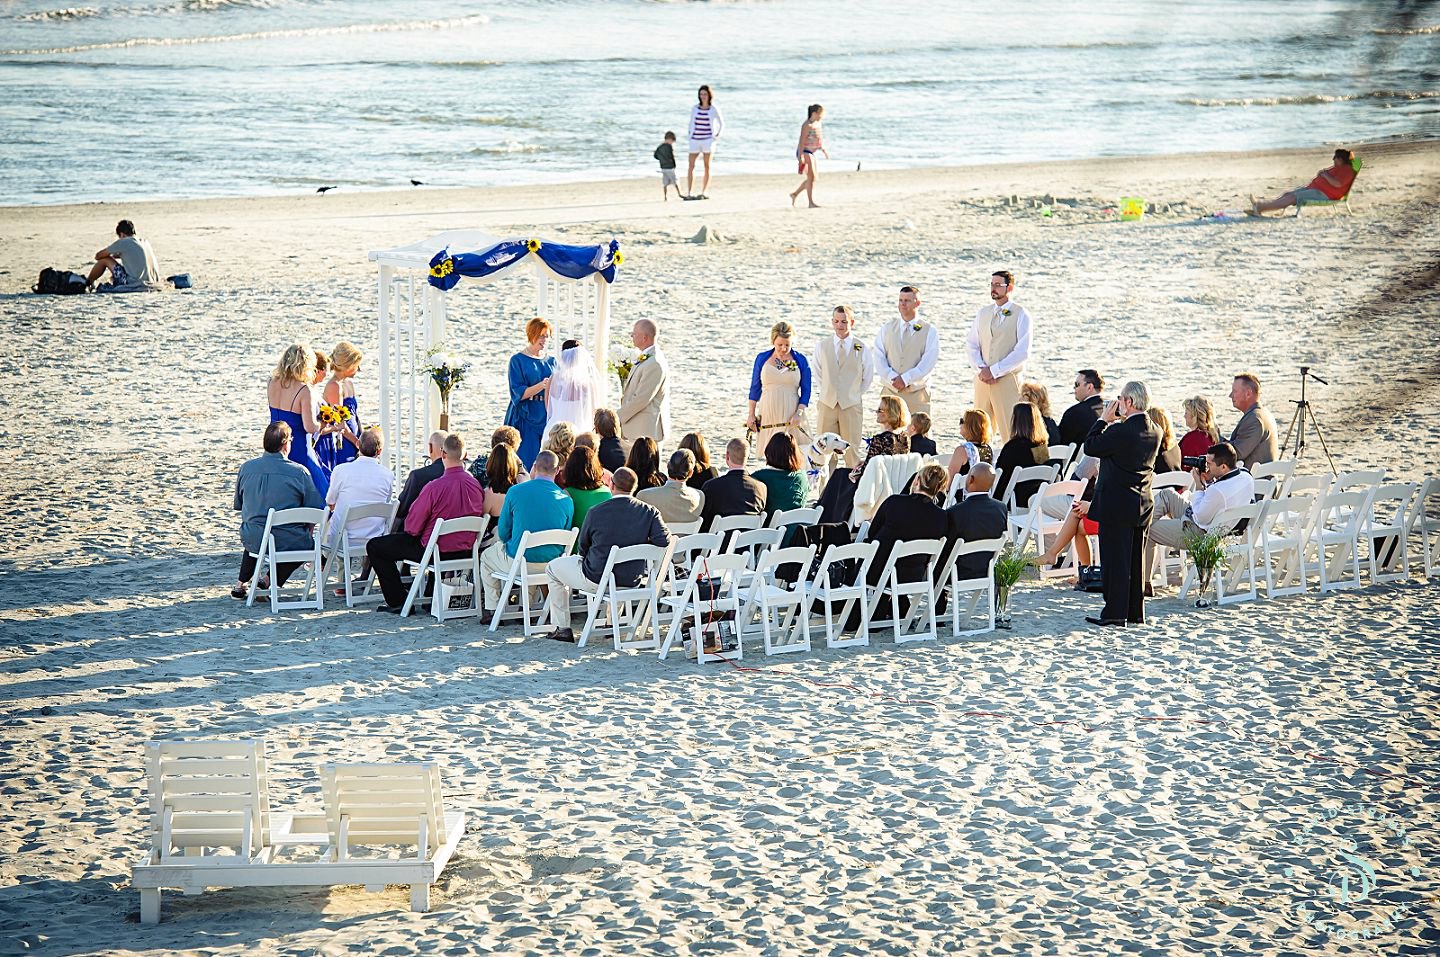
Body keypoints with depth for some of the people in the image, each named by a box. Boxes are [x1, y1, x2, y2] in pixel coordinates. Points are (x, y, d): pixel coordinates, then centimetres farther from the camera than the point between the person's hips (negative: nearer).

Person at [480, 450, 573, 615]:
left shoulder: (515, 492, -10)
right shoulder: (566, 500, -4)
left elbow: (503, 533, -1)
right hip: (551, 561, 3)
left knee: (487, 556, 28)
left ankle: (493, 611, 26)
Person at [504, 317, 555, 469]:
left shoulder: (551, 362, 13)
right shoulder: (518, 360, -1)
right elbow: (518, 393, -10)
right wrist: (541, 386, -24)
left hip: (547, 419, 4)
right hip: (525, 420, -4)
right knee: (525, 464, -9)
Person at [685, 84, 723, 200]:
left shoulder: (714, 109, -1)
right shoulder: (694, 108, 4)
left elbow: (721, 123, 11)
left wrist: (717, 136, 2)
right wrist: (690, 135, 8)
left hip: (708, 140, -2)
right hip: (695, 140, 2)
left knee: (707, 167, 0)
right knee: (691, 166, -6)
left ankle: (703, 193, 4)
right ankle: (689, 193, -8)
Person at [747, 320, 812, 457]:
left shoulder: (801, 361, 2)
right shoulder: (762, 359, 6)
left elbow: (806, 391, 4)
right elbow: (755, 388, 12)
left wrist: (799, 413, -8)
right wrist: (751, 415, 8)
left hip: (790, 416, -1)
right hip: (768, 415, 1)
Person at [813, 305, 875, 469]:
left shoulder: (863, 349, -3)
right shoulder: (821, 346, 3)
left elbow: (868, 378, 10)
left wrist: (855, 395, 11)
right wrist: (826, 392, 13)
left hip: (852, 406, -2)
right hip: (826, 405, 2)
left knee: (852, 451, 0)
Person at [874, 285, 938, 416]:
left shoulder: (929, 331, 3)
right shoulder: (887, 328, 11)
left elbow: (927, 363, -7)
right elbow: (879, 358, 3)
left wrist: (905, 379, -16)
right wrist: (892, 379, -12)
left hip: (916, 394, -2)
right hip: (890, 392, 2)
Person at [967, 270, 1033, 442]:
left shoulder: (1021, 315, -2)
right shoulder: (983, 313, 14)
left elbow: (1022, 352, -9)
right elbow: (971, 345, 13)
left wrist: (994, 371, -13)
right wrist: (981, 369, -6)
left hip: (1007, 379, -5)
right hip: (983, 380, 5)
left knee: (1011, 433, -7)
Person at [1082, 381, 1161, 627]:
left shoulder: (1121, 431, -20)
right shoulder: (1154, 432, 5)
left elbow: (1091, 447, -12)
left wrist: (1103, 420, -2)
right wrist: (1117, 422, 11)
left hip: (1116, 504, -8)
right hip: (1142, 504, 8)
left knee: (1115, 559, -3)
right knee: (1135, 559, 14)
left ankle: (1115, 614, -2)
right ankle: (1135, 613, 20)